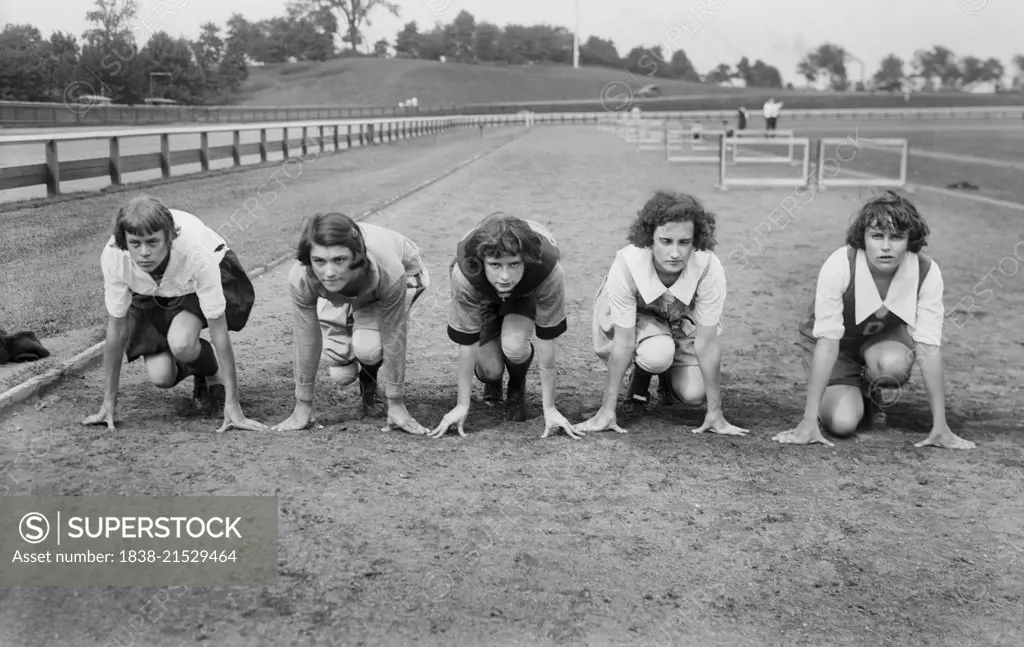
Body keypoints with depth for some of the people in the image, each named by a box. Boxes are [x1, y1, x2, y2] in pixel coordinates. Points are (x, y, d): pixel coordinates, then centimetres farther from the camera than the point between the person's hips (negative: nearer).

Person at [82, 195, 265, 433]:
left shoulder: (197, 253, -41)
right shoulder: (113, 256, -34)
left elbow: (218, 331, -35)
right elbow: (116, 328, -21)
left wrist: (232, 405, -35)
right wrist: (109, 402, -16)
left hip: (196, 283, -2)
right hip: (151, 293, 3)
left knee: (181, 343, -31)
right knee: (161, 376, -15)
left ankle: (213, 374, 3)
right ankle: (199, 364, 21)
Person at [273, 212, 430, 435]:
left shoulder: (388, 272, -44)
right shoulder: (301, 279, -38)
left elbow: (394, 339, -33)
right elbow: (306, 343, -26)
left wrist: (396, 406, -25)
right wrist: (302, 408, -18)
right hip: (337, 296, 3)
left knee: (368, 346, -30)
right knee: (340, 375, -9)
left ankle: (370, 385, 4)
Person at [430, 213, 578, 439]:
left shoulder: (548, 270, -41)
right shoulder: (464, 273, -40)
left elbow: (546, 343, -31)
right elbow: (466, 345, -29)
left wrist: (549, 409, -25)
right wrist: (462, 406, -22)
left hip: (526, 295, 0)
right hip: (483, 300, 1)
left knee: (514, 346, -29)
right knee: (489, 369, -17)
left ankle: (517, 386, 6)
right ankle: (493, 381, 23)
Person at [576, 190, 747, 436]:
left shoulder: (709, 269, -35)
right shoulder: (626, 264, -37)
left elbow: (706, 342, -26)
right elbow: (623, 342, -30)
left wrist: (714, 413, -22)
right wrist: (607, 411, -27)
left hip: (683, 320, 2)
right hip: (636, 317, -1)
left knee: (693, 393, -17)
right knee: (657, 355, -33)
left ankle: (668, 378, 18)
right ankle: (640, 375, 3)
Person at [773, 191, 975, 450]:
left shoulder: (926, 272, -26)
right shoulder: (839, 265, -33)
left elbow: (929, 346, -24)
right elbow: (827, 341, -33)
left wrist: (940, 426, -26)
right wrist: (809, 421, -35)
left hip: (884, 338, 2)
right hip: (839, 343, -2)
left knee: (894, 366, -34)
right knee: (843, 423, -21)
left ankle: (869, 390, 4)